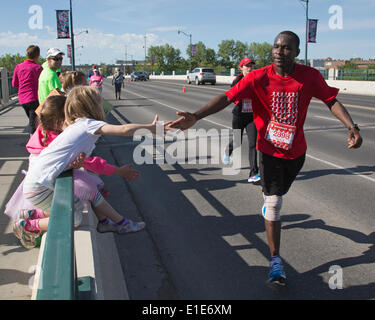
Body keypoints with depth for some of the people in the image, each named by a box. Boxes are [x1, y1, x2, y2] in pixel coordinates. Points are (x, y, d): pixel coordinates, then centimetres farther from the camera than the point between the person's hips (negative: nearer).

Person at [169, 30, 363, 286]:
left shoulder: (310, 76, -12)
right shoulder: (259, 78, -18)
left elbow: (331, 100, -7)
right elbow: (227, 97, -24)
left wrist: (351, 126, -23)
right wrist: (196, 116, -37)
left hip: (296, 150, 3)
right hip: (270, 149, -3)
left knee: (282, 190, 25)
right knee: (273, 202, -4)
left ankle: (270, 206, 63)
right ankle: (275, 260, 6)